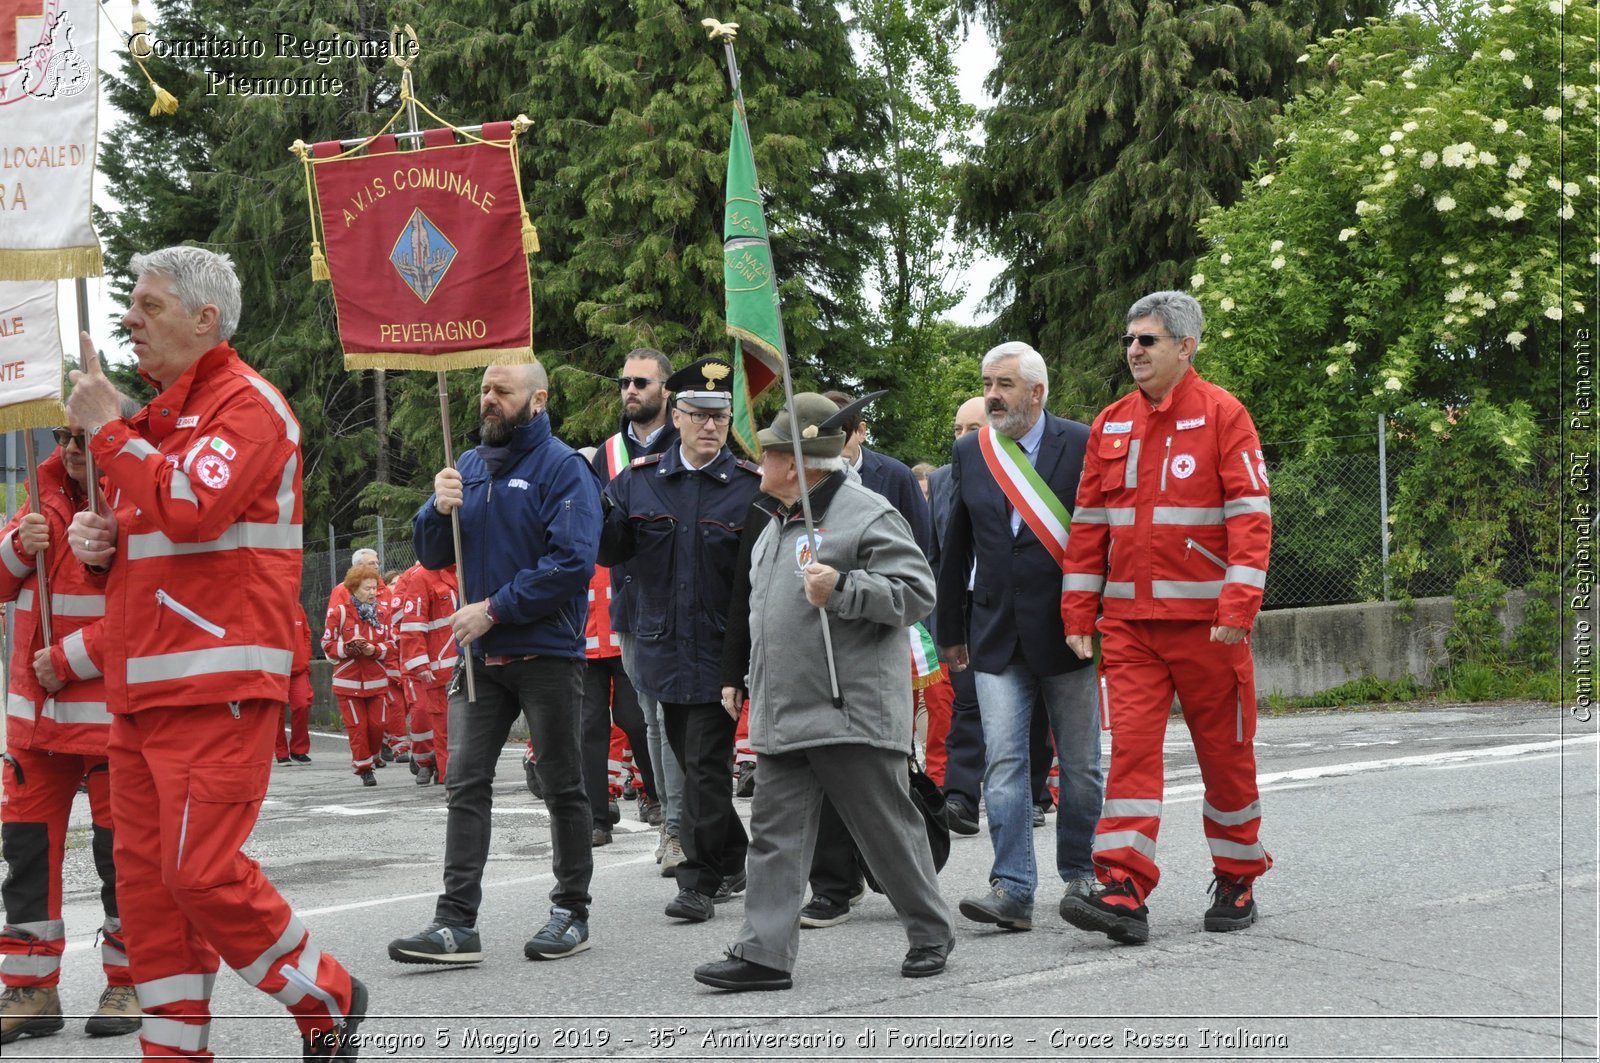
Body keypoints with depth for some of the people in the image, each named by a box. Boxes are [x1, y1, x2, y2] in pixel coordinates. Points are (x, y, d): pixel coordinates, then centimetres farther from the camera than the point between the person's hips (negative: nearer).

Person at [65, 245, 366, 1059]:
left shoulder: (245, 404, -7)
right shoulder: (161, 413, 22)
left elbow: (191, 506, -24)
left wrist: (106, 428, -13)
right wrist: (97, 536, 9)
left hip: (218, 685, -9)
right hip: (141, 688, 9)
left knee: (203, 870, -13)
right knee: (146, 877, 6)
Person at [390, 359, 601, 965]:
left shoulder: (561, 468, -9)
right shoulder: (469, 466, 11)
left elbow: (572, 563, -19)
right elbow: (431, 557, 12)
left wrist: (494, 609, -18)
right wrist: (439, 510, -9)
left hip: (547, 653, -6)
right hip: (480, 656, 6)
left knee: (562, 787, 7)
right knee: (466, 785, -1)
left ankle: (571, 913, 17)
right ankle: (456, 922, -3)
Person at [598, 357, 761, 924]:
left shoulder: (752, 486, -5)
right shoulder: (638, 481, 5)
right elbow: (608, 549, 2)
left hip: (720, 651, -5)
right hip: (664, 647, 5)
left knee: (706, 764, -6)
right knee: (691, 762, 15)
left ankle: (700, 881, 0)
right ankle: (732, 861, 31)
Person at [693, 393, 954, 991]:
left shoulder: (868, 515, -9)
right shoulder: (776, 527, 19)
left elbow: (917, 592, -16)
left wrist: (841, 589, -24)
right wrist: (741, 677, 29)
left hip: (853, 712, -8)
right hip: (782, 715, 8)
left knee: (888, 829, 3)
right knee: (775, 831, 3)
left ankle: (931, 934, 20)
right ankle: (764, 954, 4)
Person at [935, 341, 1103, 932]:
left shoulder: (1082, 445, -5)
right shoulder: (969, 452, 8)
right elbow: (956, 546, 14)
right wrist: (951, 630, 15)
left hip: (1066, 630, -3)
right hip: (997, 634, 3)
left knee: (1080, 764, 7)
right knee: (1004, 761, -5)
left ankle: (1080, 876, 22)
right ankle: (1012, 889, -7)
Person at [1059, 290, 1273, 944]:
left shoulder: (1222, 415, -3)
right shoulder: (1111, 424, 11)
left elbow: (1250, 514, -9)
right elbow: (1089, 523, 14)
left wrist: (1238, 605, -18)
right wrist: (1078, 614, 8)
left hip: (1206, 619, -3)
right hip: (1128, 619, 4)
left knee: (1225, 749, 7)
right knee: (1131, 745, -7)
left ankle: (1236, 882, 22)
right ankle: (1123, 891, -12)